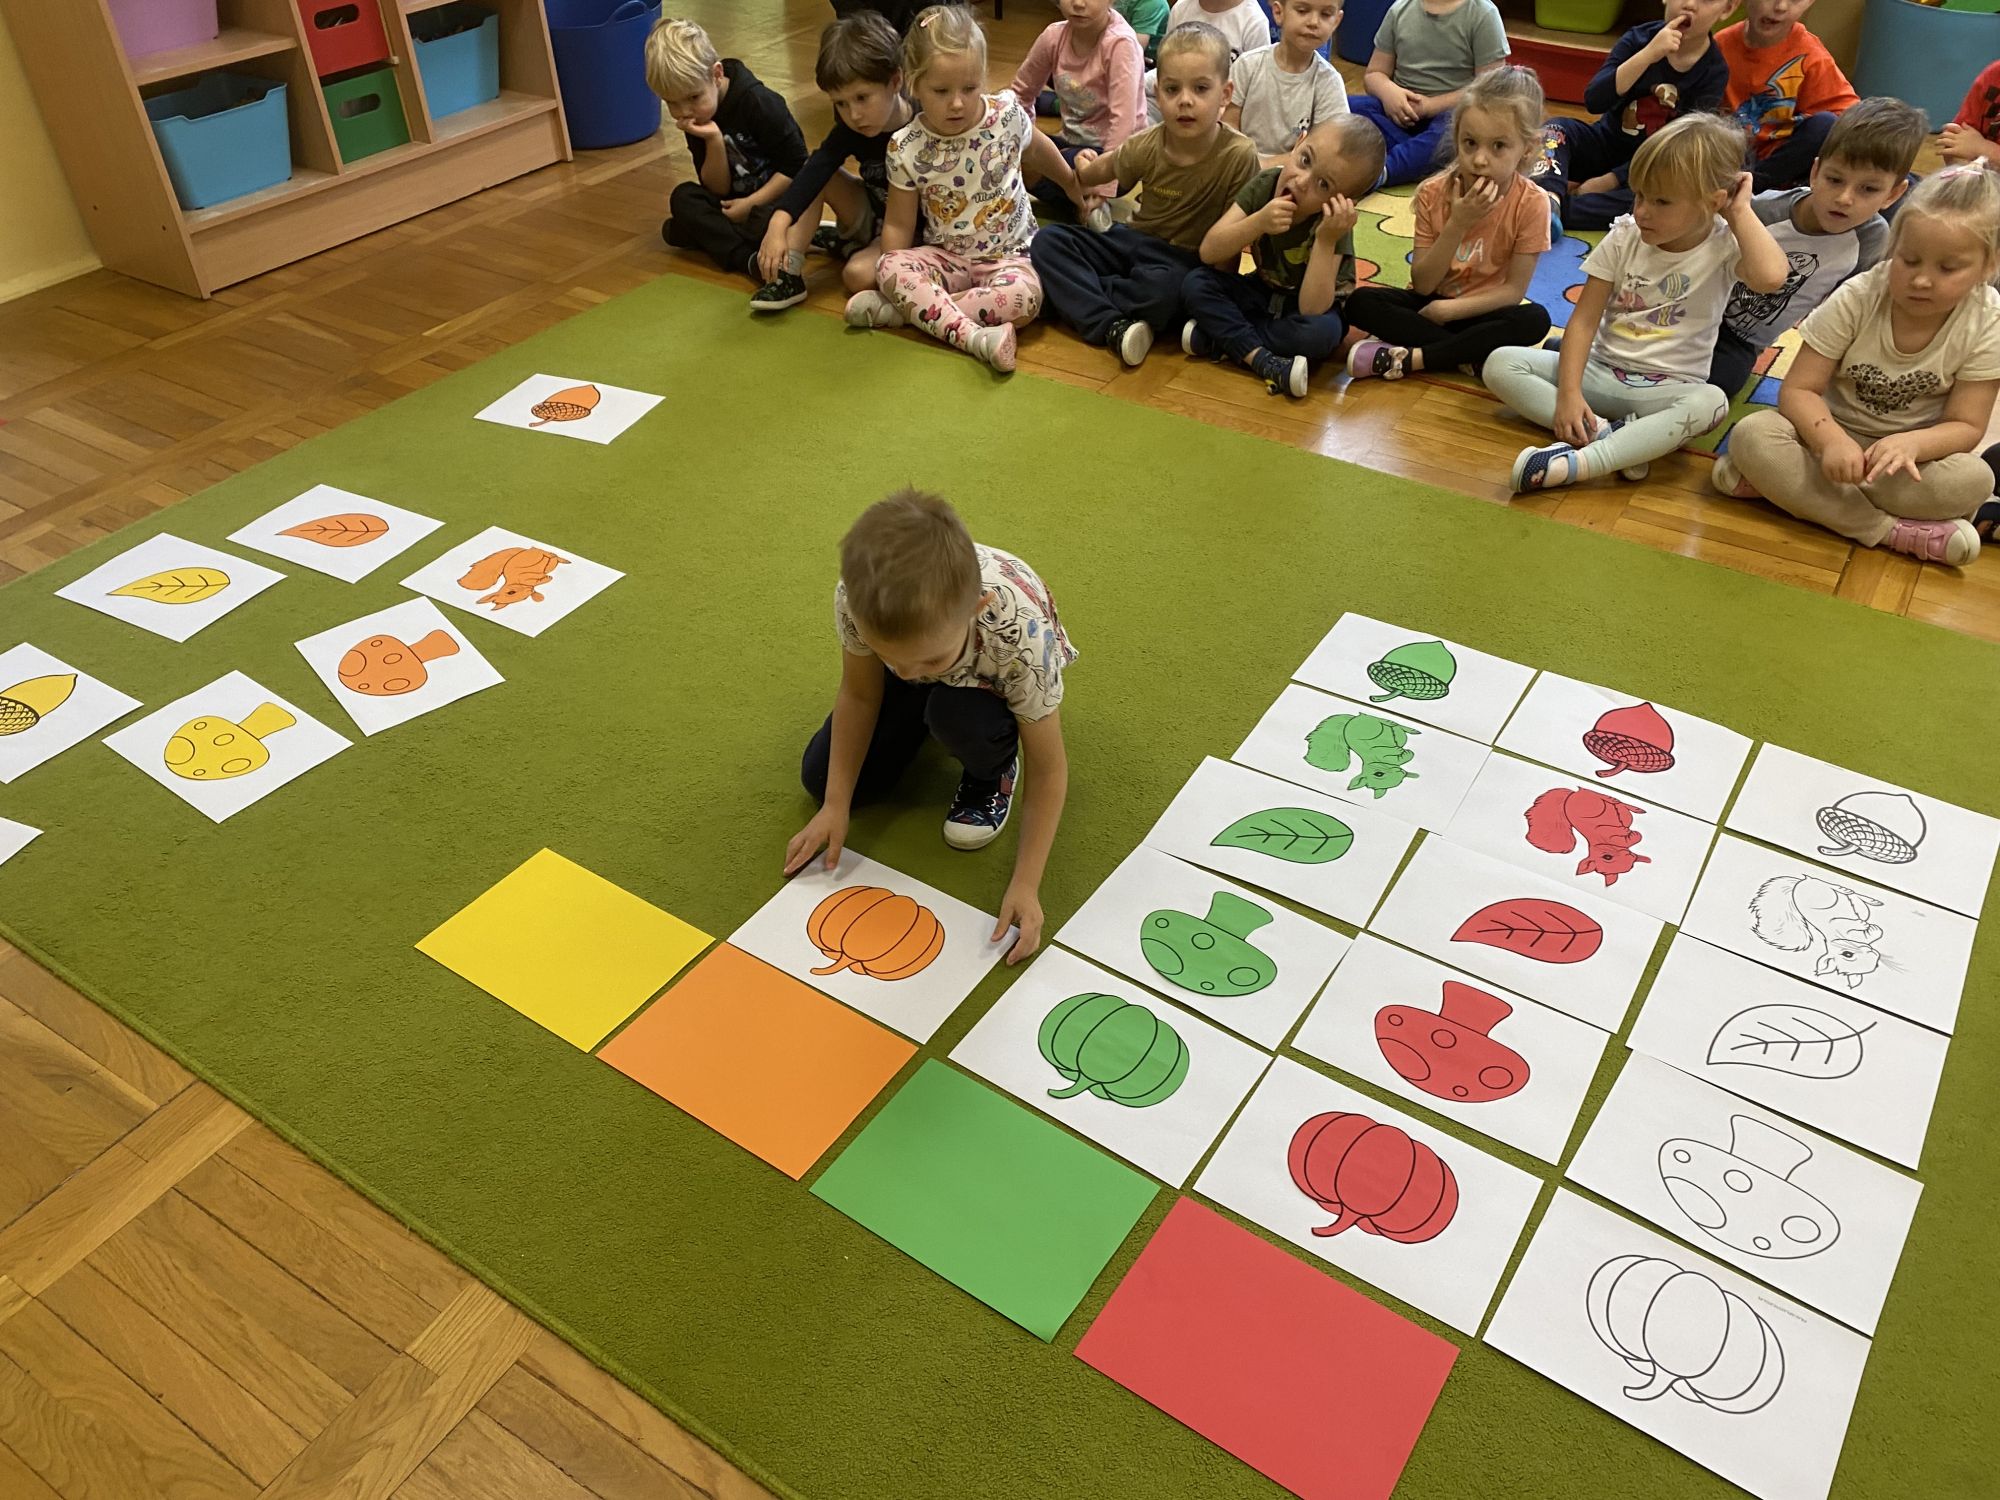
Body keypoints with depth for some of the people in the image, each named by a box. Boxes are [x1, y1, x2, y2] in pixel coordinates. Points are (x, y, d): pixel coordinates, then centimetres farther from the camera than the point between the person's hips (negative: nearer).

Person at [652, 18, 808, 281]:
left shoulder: (757, 102, -18)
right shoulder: (694, 120, -1)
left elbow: (796, 165, -18)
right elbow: (718, 189, -6)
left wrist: (750, 204, -22)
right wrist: (714, 141, -23)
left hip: (777, 199, -6)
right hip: (735, 202, 6)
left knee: (768, 225, -40)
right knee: (682, 197, -20)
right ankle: (748, 258, -33)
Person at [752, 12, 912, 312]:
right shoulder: (852, 128, -10)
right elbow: (815, 170, -26)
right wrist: (778, 225, -41)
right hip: (871, 215, 6)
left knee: (859, 275, -33)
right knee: (817, 176, -15)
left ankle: (844, 243, 1)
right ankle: (789, 274, -20)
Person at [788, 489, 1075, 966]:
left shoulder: (1021, 636, -44)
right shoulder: (856, 599, -37)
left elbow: (1049, 769, -30)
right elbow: (859, 695, -16)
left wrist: (1025, 885, -34)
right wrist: (835, 807, -16)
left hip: (992, 674, -3)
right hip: (917, 640, 3)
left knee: (961, 715, -37)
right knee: (821, 777, -4)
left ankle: (993, 774, -2)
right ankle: (923, 722, 22)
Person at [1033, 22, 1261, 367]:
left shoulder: (1239, 155, -20)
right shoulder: (1147, 145, -8)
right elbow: (1108, 167, 18)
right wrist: (1084, 172, 7)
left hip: (1186, 260, -5)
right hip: (1135, 240, 5)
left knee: (1164, 287, -40)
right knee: (1048, 241, -12)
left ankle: (1077, 295, -13)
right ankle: (1110, 325, -28)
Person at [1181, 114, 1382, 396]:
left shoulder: (1332, 223, -26)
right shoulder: (1264, 184, -17)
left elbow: (1312, 309, -34)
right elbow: (1208, 253, -21)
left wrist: (1326, 240, -43)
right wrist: (1258, 222, -36)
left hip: (1314, 305, -4)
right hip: (1264, 293, 4)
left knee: (1321, 332, -38)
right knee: (1195, 283, -20)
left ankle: (1221, 336, -24)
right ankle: (1263, 360, -30)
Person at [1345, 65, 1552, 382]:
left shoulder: (1531, 204, -15)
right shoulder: (1433, 193, -11)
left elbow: (1514, 289, -13)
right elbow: (1422, 284, -13)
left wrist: (1450, 309, -22)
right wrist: (1457, 224, -25)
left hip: (1481, 311, -1)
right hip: (1432, 303, 1)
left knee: (1535, 320, -33)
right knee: (1361, 302, -24)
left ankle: (1408, 358, -31)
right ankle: (1466, 355, -24)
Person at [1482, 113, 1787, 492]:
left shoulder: (1724, 247, -9)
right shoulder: (1625, 236, -2)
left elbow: (1771, 276, -33)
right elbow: (1584, 319, -5)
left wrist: (1740, 212, -19)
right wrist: (1569, 392, -19)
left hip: (1666, 388, -3)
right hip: (1601, 371, 3)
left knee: (1710, 402, -38)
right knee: (1500, 364, -17)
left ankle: (1576, 462, -47)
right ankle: (1602, 431, -31)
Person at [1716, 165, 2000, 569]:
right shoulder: (1857, 299, -14)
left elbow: (1966, 426, -10)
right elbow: (1798, 389, -16)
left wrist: (1910, 444, -34)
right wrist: (1832, 441, -38)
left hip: (1908, 450, 1)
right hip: (1833, 434, 0)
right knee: (1752, 434, -31)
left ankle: (1783, 484, -30)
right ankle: (1891, 531, -32)